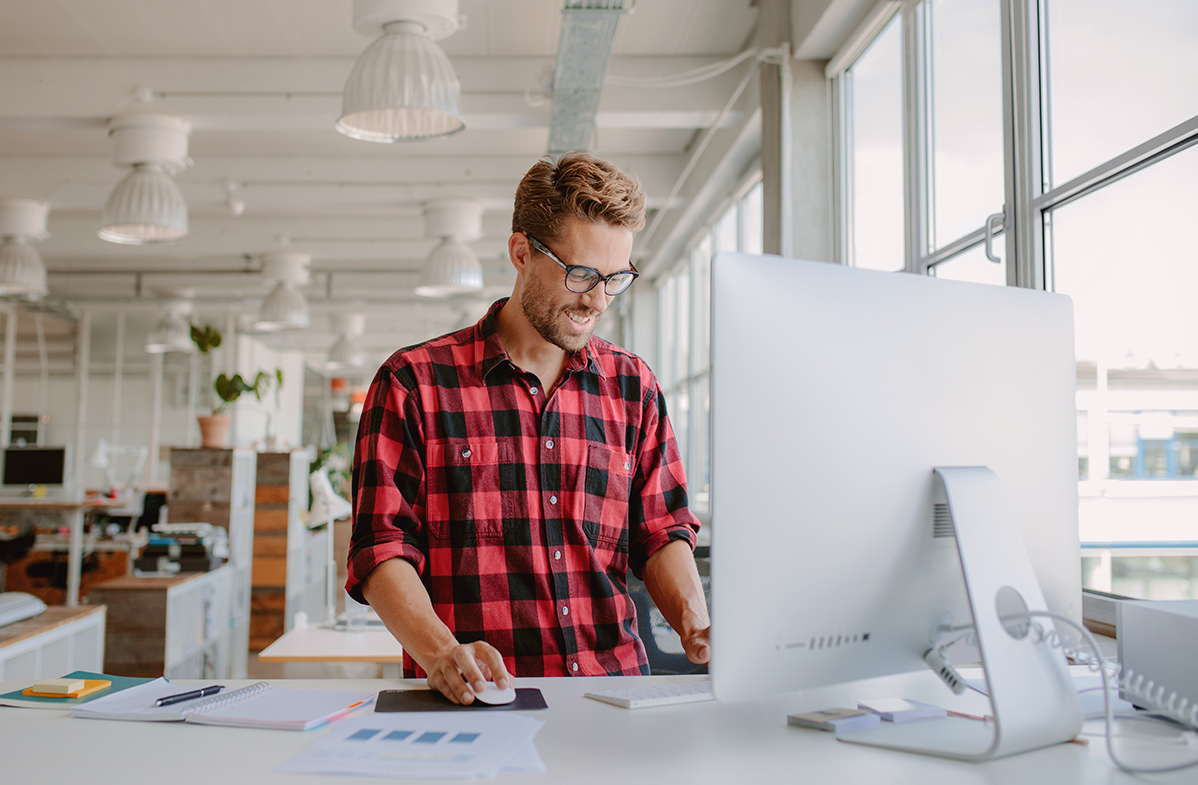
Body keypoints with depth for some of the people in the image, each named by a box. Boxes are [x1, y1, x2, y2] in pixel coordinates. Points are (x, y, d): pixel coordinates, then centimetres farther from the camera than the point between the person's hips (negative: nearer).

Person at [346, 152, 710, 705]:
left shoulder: (633, 386, 14)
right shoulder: (415, 382, 2)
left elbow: (661, 533, 14)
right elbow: (381, 550, -2)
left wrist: (693, 620, -5)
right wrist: (442, 652, -19)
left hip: (613, 687, 3)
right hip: (471, 701, -2)